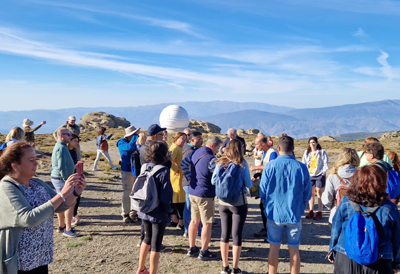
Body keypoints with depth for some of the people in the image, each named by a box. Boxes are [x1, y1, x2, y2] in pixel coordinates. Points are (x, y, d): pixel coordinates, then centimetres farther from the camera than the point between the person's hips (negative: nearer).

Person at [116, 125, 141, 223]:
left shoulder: (136, 142, 6)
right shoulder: (122, 143, -10)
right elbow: (130, 147, -31)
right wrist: (136, 136, -22)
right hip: (127, 171, -6)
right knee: (127, 194, -2)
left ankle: (133, 213, 24)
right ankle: (125, 215, 9)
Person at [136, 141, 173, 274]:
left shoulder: (145, 167, 0)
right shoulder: (164, 170, -19)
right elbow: (166, 194, -19)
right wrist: (169, 209, -4)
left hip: (145, 212, 7)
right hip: (159, 213, -6)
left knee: (147, 238, 24)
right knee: (156, 245, 7)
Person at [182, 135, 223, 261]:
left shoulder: (195, 153, 6)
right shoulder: (210, 158, -19)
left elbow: (184, 163, 13)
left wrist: (190, 178, 10)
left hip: (192, 192, 8)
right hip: (205, 195, -8)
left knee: (194, 221, 18)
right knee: (207, 223, 4)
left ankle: (192, 248, 27)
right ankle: (204, 252, 12)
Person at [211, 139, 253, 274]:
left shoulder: (221, 163, -1)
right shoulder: (241, 164, -10)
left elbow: (213, 181, 2)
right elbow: (248, 183, -7)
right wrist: (252, 182, 14)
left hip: (223, 203, 4)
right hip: (238, 203, -3)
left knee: (224, 235, 13)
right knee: (237, 236, 6)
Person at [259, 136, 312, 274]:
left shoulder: (270, 166, -12)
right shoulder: (301, 168, -10)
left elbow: (262, 192, -6)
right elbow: (307, 195, -2)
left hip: (274, 213, 0)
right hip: (294, 215, 0)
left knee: (274, 247, 14)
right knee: (294, 249, 13)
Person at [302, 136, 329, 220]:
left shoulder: (322, 152, -2)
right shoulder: (307, 152, 9)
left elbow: (325, 164, -1)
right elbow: (304, 163, 12)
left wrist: (323, 173, -9)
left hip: (319, 176, -4)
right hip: (310, 176, 4)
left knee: (319, 194, 0)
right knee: (311, 194, 8)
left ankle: (319, 213, 6)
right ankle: (311, 211, 16)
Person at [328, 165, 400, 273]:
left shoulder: (346, 203, -11)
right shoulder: (389, 208, -11)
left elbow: (336, 230, -1)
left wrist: (332, 252, 15)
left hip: (345, 261, 1)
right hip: (378, 265, 0)